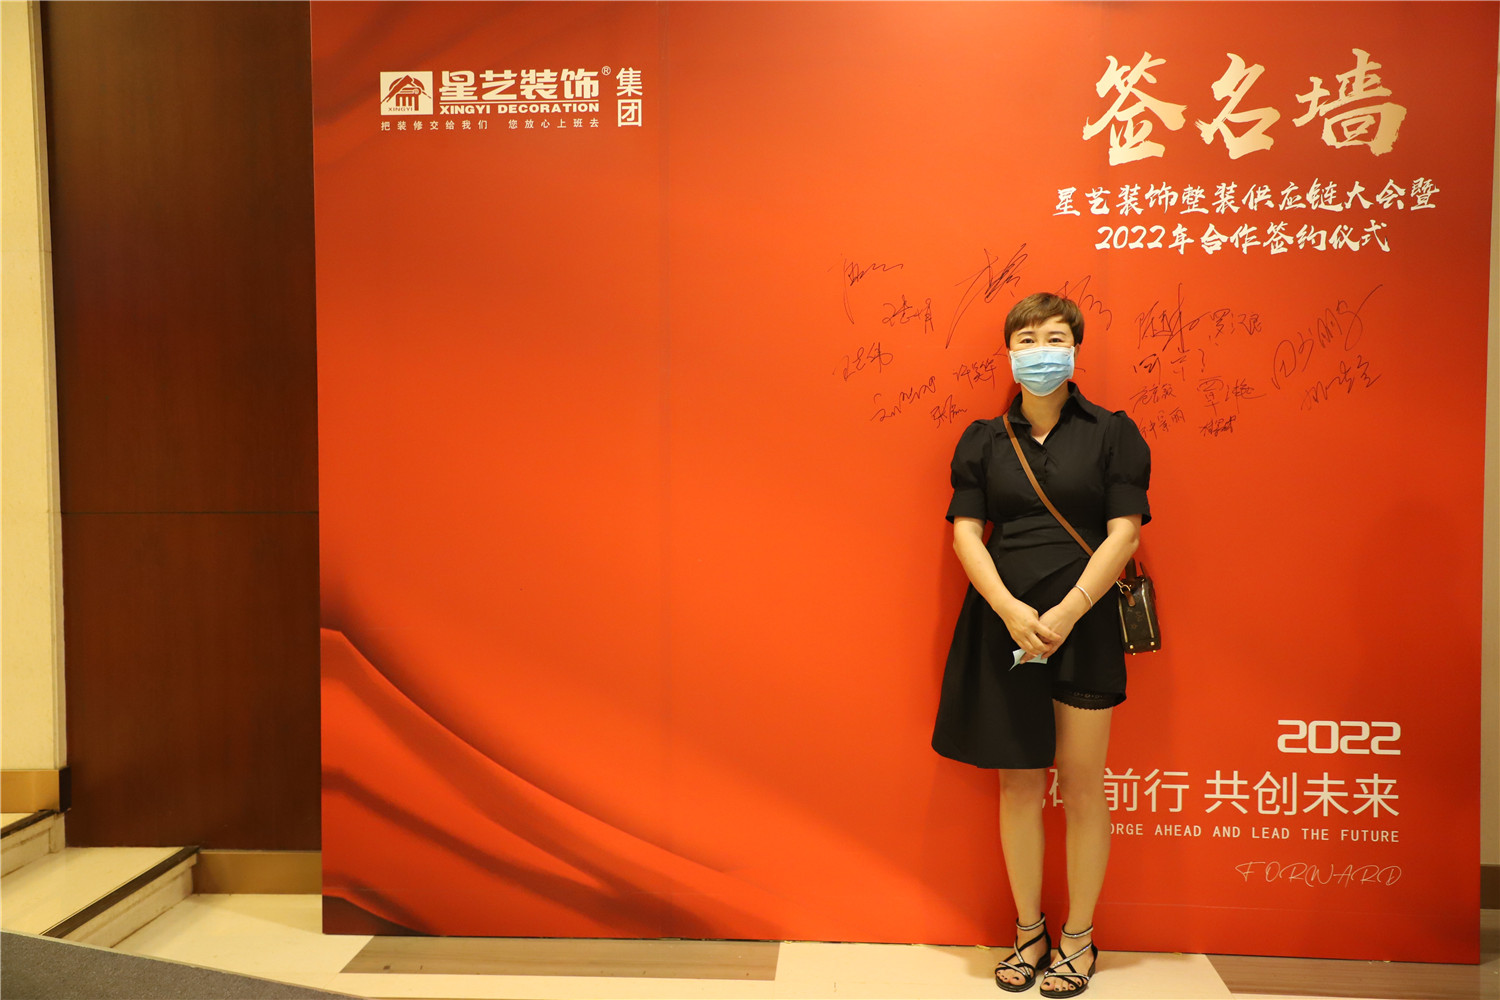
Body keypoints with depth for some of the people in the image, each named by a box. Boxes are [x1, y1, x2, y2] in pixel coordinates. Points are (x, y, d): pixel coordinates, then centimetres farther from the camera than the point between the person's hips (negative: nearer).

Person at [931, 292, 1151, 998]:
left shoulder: (1112, 433, 2)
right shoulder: (983, 440, 8)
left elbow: (1124, 533, -5)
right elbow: (965, 532, 1)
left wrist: (1066, 612, -16)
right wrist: (1010, 609, -14)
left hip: (1084, 620, -2)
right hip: (1003, 622, 2)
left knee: (1081, 785, 6)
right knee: (1018, 782, 9)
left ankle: (1079, 940, 23)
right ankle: (1029, 932, 25)